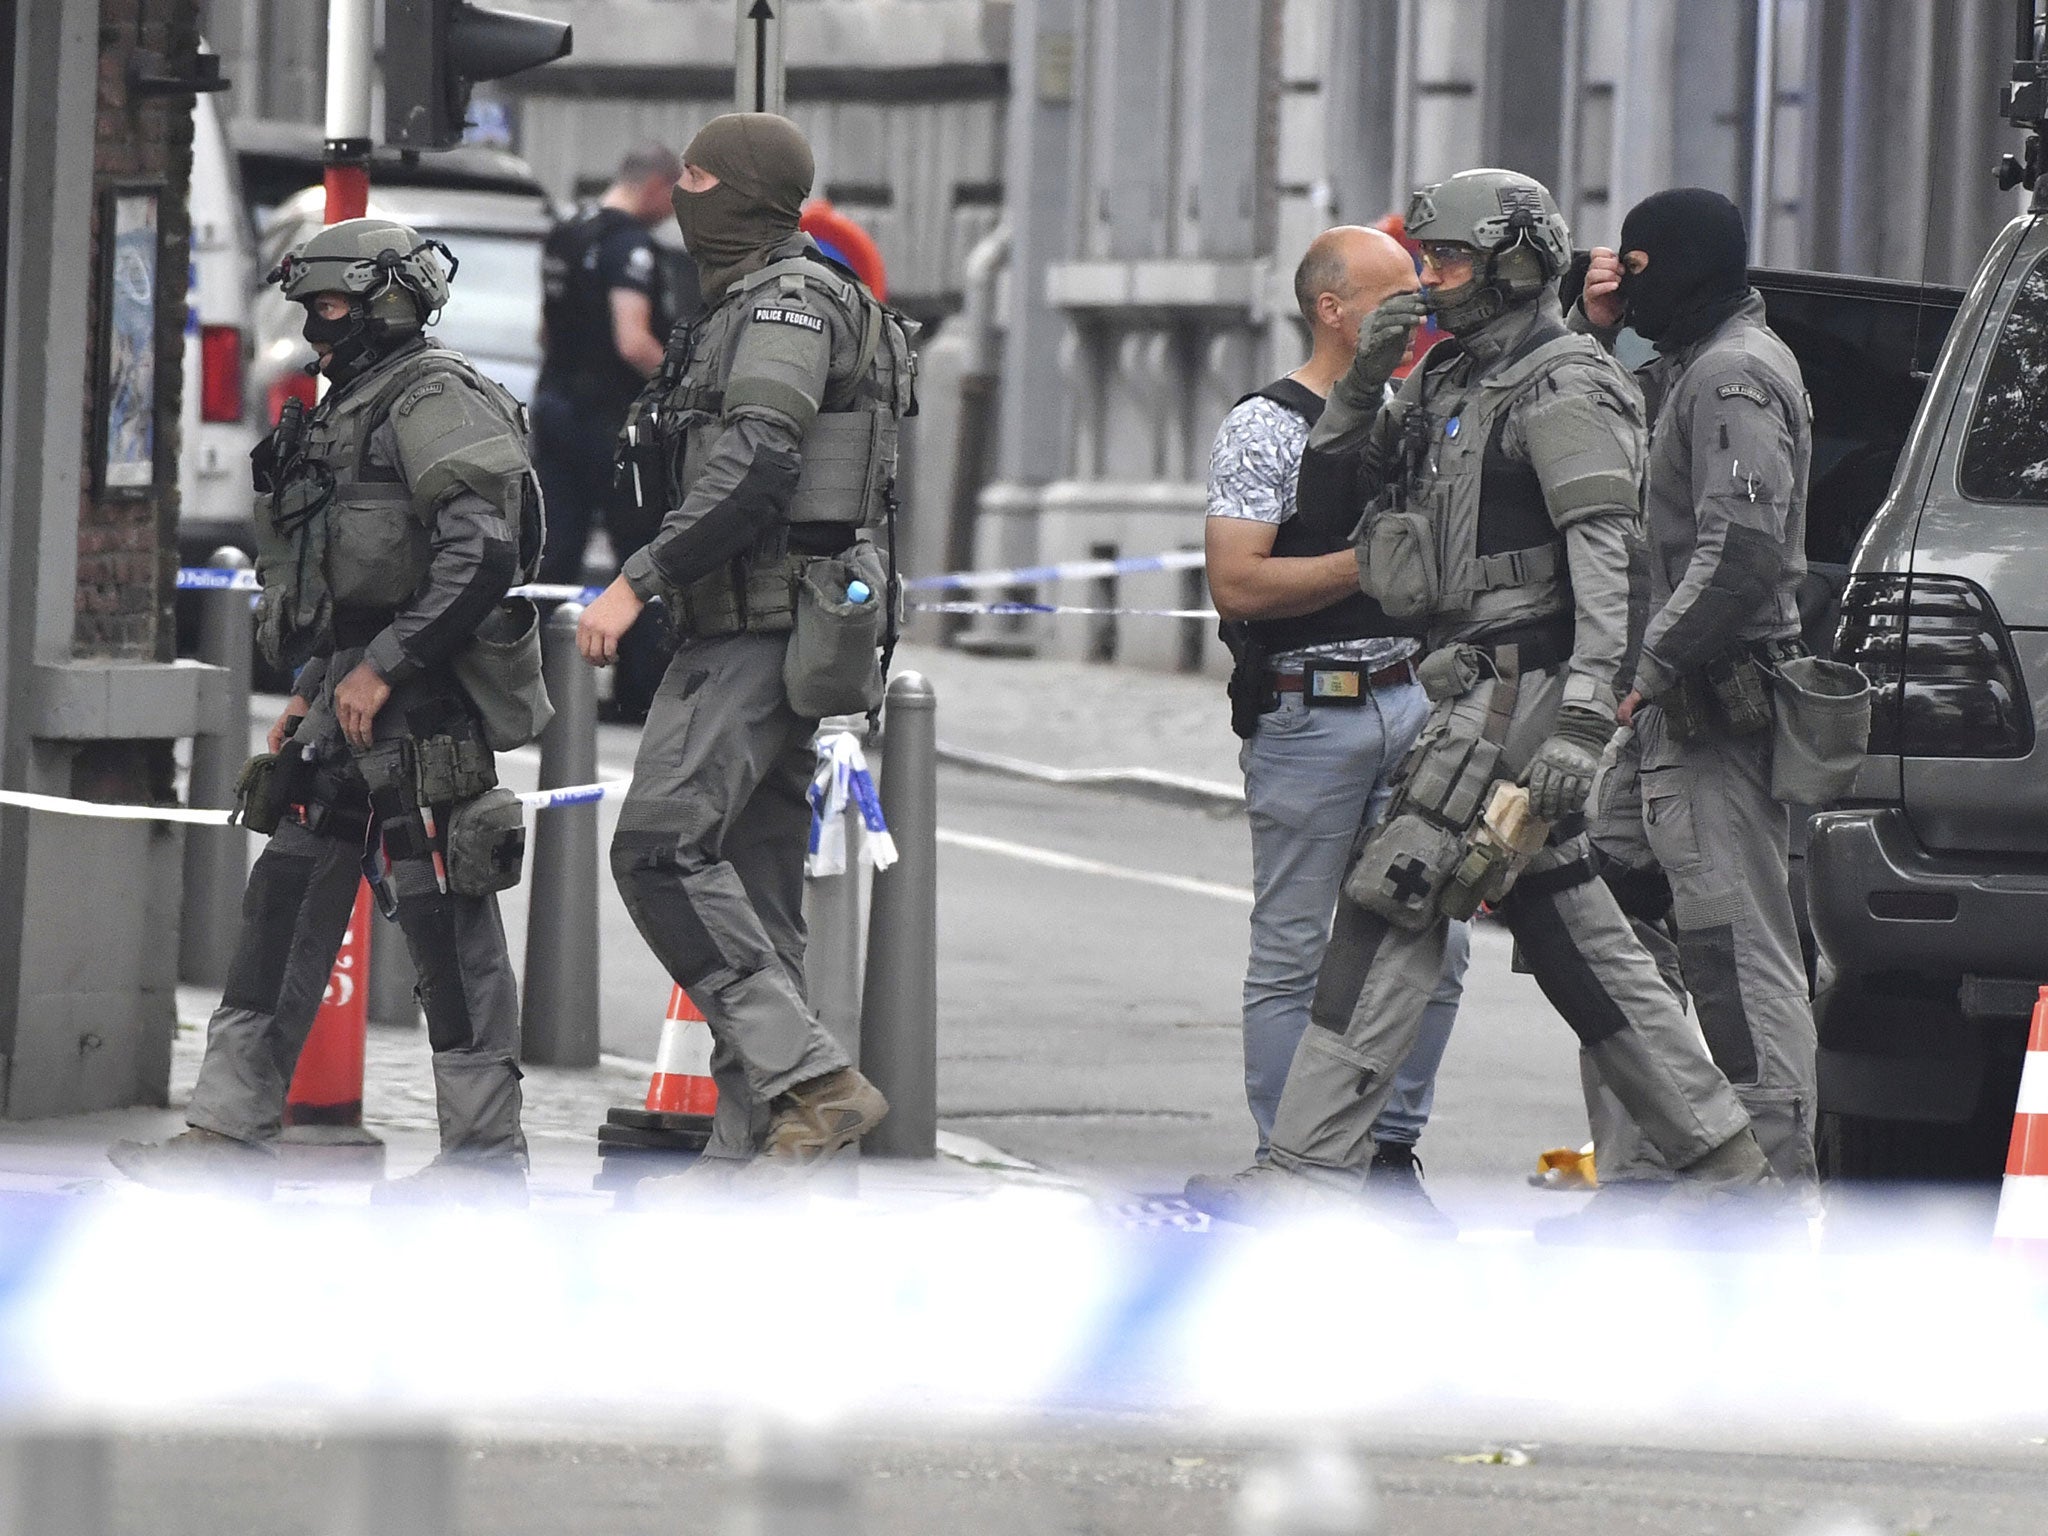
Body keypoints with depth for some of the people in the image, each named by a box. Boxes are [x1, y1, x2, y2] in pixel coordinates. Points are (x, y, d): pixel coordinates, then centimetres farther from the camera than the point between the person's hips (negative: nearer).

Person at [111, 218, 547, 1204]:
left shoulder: (436, 399, -9)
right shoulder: (345, 415, 22)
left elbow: (481, 551, -20)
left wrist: (385, 667, -21)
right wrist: (312, 686, 19)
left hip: (422, 705, -10)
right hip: (349, 697, 10)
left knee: (445, 918, -7)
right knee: (286, 901, 6)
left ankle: (487, 1151, -3)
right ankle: (232, 1131, 7)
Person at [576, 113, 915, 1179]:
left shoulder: (788, 302, -11)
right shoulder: (747, 306, 22)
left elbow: (755, 472, -24)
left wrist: (637, 581, -24)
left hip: (762, 623, -11)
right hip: (753, 627, 11)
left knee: (662, 845, -20)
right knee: (751, 883, 7)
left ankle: (813, 1082, -23)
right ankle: (750, 1151, 7)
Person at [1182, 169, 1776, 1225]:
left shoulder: (1561, 393, -11)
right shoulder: (1454, 379, 18)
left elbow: (1604, 561, -20)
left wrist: (1583, 716, -30)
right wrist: (1363, 379, 6)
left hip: (1516, 690, -10)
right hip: (1478, 688, 10)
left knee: (1393, 908, -11)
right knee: (1572, 935, 10)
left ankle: (1306, 1172, -13)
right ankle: (1724, 1159, 13)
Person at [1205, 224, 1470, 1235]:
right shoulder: (1265, 429, -7)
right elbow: (1237, 584, -15)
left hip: (1409, 702, 6)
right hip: (1306, 720, -6)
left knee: (1434, 943, 3)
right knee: (1296, 959, -1)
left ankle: (1389, 1157, 13)